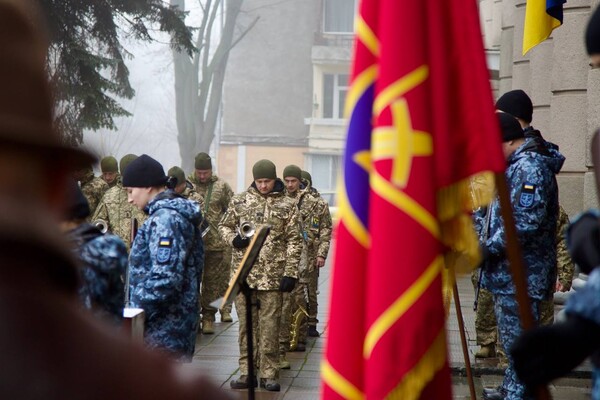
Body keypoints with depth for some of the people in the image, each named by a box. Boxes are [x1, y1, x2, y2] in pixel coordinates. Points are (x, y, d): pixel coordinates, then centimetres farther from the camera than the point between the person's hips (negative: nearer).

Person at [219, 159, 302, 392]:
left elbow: (294, 241, 3)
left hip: (273, 276, -2)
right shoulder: (239, 201, 8)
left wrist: (290, 273, -5)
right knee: (246, 325, 6)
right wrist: (234, 239, -4)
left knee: (270, 327, -1)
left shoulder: (287, 206, 4)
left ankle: (269, 375, 5)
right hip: (244, 274, 2)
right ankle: (246, 373, 12)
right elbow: (224, 226, 19)